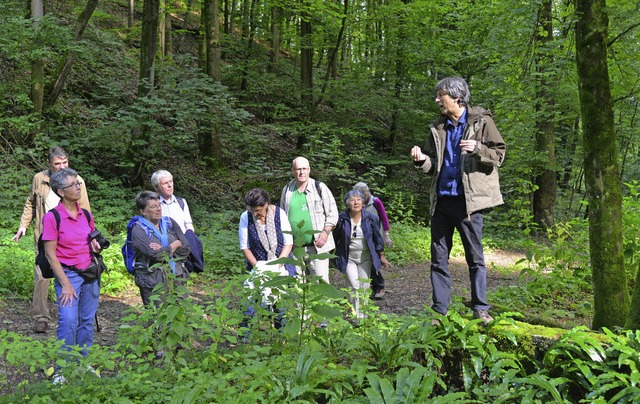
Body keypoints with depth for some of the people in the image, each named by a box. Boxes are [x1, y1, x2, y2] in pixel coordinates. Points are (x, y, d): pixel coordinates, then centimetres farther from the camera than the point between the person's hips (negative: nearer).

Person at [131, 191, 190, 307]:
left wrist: (163, 249, -9)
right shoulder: (138, 230, -4)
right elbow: (155, 254, -17)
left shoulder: (169, 223, 10)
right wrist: (175, 244, -1)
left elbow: (185, 249, 3)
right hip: (153, 283, -4)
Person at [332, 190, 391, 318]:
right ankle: (355, 315, -1)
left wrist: (382, 256, 6)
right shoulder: (342, 218, -12)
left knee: (364, 286, 6)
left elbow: (377, 238, 3)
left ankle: (363, 314, 21)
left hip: (365, 257, 2)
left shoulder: (370, 218, -7)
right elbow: (335, 238, 2)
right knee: (354, 286, -13)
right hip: (348, 258, -2)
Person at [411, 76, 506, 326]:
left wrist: (478, 149, -18)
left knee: (475, 257, 2)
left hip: (468, 199, -5)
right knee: (438, 258, 5)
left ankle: (480, 309, 12)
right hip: (441, 200, 5)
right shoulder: (438, 127, 15)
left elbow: (499, 154, -1)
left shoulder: (481, 121, 1)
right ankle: (440, 311, 11)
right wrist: (422, 160, -2)